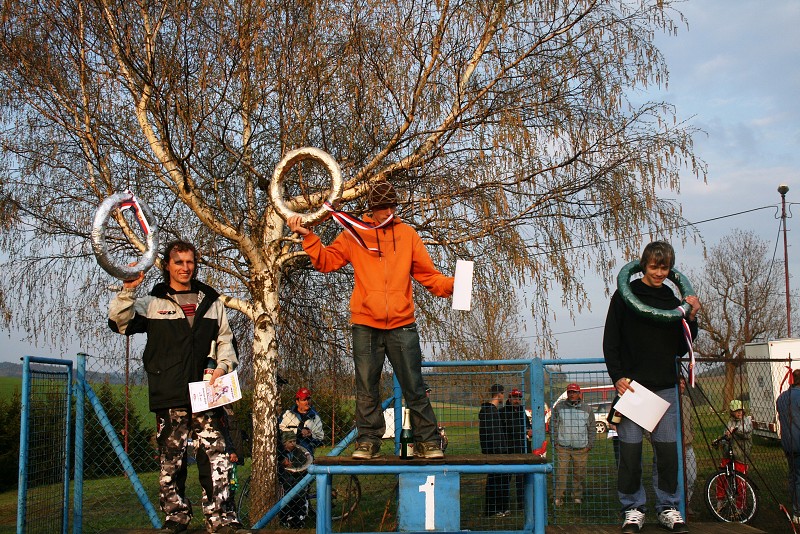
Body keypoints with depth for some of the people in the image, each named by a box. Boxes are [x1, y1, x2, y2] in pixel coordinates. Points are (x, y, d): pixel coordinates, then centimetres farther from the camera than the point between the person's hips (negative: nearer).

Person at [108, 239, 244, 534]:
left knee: (215, 453, -6)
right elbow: (120, 322, 0)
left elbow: (225, 339, 17)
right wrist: (127, 291, -13)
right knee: (171, 457, 3)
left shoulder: (211, 301, 17)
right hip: (169, 395, -1)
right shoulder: (152, 303, 10)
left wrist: (224, 365, 0)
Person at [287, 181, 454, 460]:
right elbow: (326, 261, 8)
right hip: (365, 325, 0)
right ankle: (368, 441, 15)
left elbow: (427, 274, 8)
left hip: (402, 325, 0)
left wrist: (451, 285, -8)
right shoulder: (354, 235, 8)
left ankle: (427, 441, 8)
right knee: (366, 388, 6)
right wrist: (308, 236, -3)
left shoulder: (407, 234, 9)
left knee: (414, 387, 1)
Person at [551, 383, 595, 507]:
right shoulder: (559, 407, 5)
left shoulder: (587, 409, 8)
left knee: (579, 474, 6)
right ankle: (558, 497, 2)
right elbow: (553, 425, 8)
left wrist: (590, 445, 6)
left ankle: (577, 497, 19)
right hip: (562, 447, -1)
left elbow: (592, 429, 13)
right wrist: (555, 441, 2)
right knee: (561, 472, -5)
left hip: (581, 449, 1)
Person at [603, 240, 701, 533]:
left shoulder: (672, 301, 12)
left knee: (668, 450, 2)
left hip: (665, 388, 3)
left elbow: (681, 349, 15)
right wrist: (618, 376, -10)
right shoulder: (625, 296, 2)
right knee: (630, 450, -3)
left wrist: (691, 318, 2)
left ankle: (668, 507, 14)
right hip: (631, 384, -3)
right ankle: (633, 509, 8)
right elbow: (610, 342, 0)